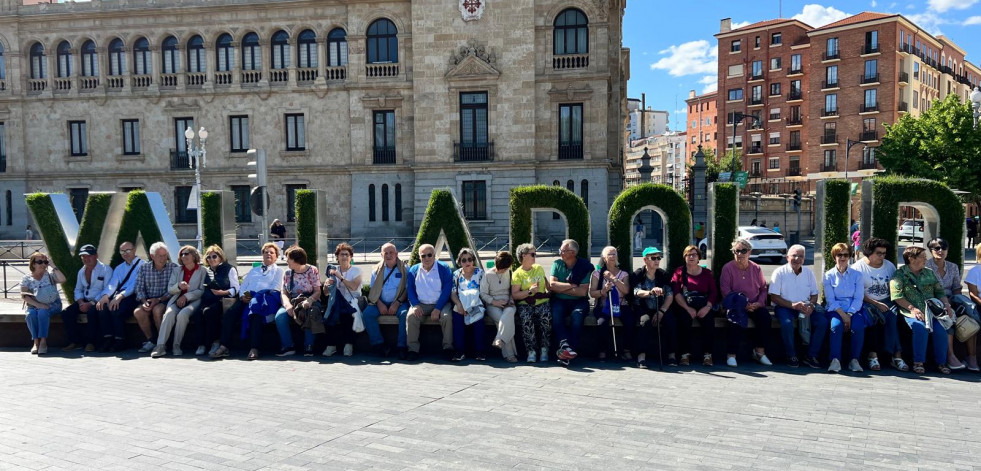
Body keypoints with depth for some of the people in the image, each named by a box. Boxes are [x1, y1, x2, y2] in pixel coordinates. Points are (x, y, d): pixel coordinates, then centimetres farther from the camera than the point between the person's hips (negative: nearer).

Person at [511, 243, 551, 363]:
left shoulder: (539, 268, 17)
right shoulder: (517, 273, 3)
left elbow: (546, 281, 36)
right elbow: (514, 295, -4)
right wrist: (529, 291, -15)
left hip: (542, 302, 2)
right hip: (525, 304, -2)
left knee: (546, 317, -32)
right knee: (526, 319, -35)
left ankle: (544, 349, -17)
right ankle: (531, 351, -22)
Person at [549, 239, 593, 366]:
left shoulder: (585, 266, -3)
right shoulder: (557, 264, 8)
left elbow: (583, 292, -12)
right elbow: (552, 285, -4)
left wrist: (561, 288, -7)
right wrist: (571, 286, -8)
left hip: (578, 301, -2)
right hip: (559, 301, 2)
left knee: (577, 315, -33)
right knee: (555, 313, -30)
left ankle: (566, 350, -34)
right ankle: (565, 345, -39)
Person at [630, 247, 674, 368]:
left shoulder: (663, 275, 8)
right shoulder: (637, 274, -1)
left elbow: (670, 296, 2)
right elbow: (637, 292, -19)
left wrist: (661, 311, -13)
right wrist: (650, 292, -41)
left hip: (660, 309, 3)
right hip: (642, 309, -3)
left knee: (671, 321, -26)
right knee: (646, 320, -34)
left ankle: (671, 355, -18)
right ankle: (641, 356, -35)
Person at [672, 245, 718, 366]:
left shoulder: (707, 273, 17)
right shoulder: (679, 272, 11)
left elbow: (714, 292, 7)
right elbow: (676, 294, -1)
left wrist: (707, 307, -12)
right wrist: (688, 308, -15)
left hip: (703, 307, 1)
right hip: (684, 306, -1)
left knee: (709, 319, -29)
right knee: (684, 318, -32)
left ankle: (707, 354, -21)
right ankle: (685, 354, -26)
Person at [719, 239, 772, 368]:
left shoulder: (756, 268, 11)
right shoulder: (727, 268, 0)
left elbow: (763, 288, 11)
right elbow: (725, 291, -8)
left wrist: (759, 302, -9)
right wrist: (743, 305, -16)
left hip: (754, 305, 3)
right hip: (736, 305, -3)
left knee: (765, 316, -26)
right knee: (737, 318, -34)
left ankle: (760, 351, -14)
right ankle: (731, 354, -27)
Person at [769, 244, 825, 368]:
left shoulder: (809, 273, 11)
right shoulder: (779, 272, -3)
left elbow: (814, 294, 13)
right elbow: (774, 296, -8)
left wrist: (811, 305, -10)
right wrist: (792, 305, -20)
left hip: (805, 307, 4)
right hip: (784, 306, -4)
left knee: (823, 322, -19)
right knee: (787, 323, -35)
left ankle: (811, 356, -7)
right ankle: (791, 356, -14)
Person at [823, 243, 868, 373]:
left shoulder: (857, 275, 10)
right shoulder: (829, 275, 7)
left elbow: (858, 298, 1)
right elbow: (830, 300, -1)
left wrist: (849, 314, -14)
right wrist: (842, 314, -16)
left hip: (853, 309, 1)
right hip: (835, 309, -1)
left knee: (858, 326, -30)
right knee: (836, 325, -32)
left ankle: (854, 360, -17)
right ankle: (835, 360, -29)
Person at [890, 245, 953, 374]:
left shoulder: (929, 273, 20)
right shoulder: (900, 274, 2)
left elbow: (939, 292, 22)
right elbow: (897, 296, -7)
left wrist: (946, 304, 4)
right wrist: (913, 309, -16)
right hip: (910, 312, -4)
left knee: (940, 330, -22)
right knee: (921, 328, -31)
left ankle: (941, 363, -8)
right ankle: (918, 362, -19)